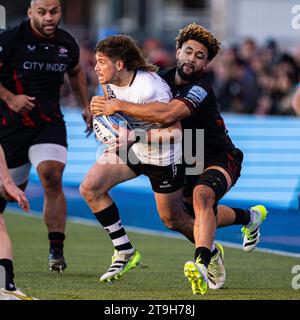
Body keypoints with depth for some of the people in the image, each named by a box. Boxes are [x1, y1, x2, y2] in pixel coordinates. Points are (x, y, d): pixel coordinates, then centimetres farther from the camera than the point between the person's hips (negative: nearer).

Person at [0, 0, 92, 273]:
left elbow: (75, 72, 24)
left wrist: (86, 106, 18)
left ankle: (56, 251, -17)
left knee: (52, 178, -20)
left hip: (50, 124, 2)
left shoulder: (67, 44, 4)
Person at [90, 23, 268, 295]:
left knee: (201, 195, -38)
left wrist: (119, 106, -44)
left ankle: (202, 265, -54)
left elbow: (168, 114, -46)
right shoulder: (164, 79, -4)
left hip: (220, 159, -9)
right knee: (199, 216, 25)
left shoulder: (201, 89, -28)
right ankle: (250, 217, 54)